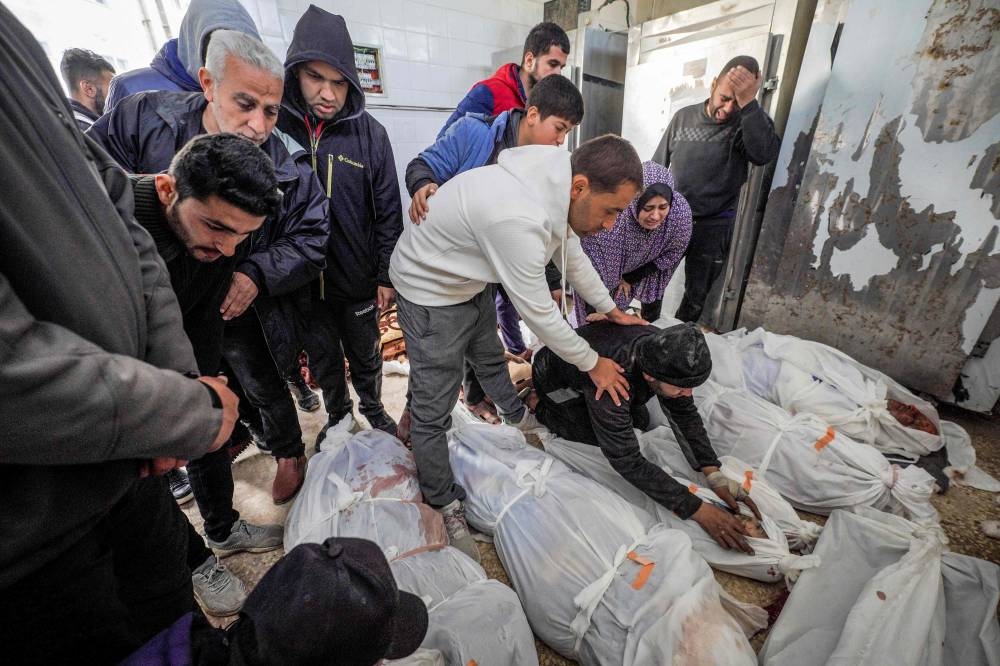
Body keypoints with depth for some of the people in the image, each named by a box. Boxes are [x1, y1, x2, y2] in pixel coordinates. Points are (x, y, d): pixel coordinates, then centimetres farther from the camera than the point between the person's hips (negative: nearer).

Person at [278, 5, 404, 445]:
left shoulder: (369, 133, -7)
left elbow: (388, 211, -3)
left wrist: (386, 275, -4)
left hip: (358, 278, -1)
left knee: (366, 354, 19)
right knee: (323, 359, 20)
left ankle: (373, 407, 44)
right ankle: (337, 414, 45)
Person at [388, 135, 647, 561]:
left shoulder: (555, 186, -10)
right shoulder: (518, 220, -39)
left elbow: (572, 255, 7)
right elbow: (538, 313, -27)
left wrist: (612, 310, 13)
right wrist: (592, 363, -11)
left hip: (471, 280, 9)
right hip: (430, 291, -8)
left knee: (489, 357, 28)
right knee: (434, 409, 1)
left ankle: (517, 416, 56)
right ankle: (444, 506, 23)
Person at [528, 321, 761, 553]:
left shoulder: (661, 348, -28)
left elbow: (685, 413, -15)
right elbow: (627, 461, -41)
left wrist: (716, 478, -22)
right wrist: (698, 510, -38)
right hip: (555, 378, -5)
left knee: (641, 421, 2)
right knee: (596, 437, -15)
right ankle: (539, 404, 5)